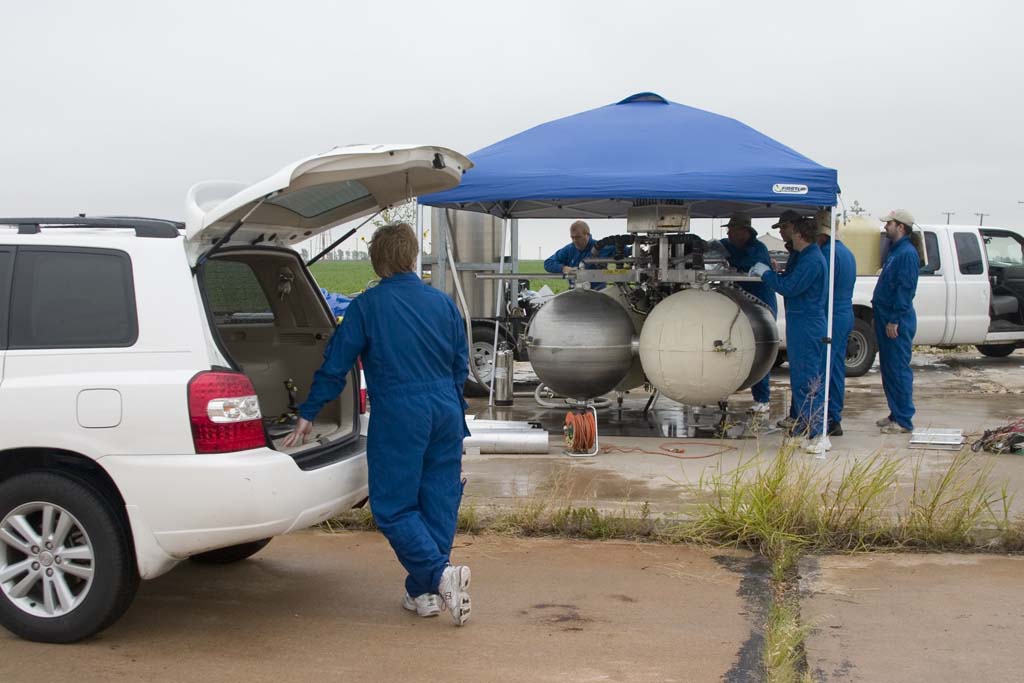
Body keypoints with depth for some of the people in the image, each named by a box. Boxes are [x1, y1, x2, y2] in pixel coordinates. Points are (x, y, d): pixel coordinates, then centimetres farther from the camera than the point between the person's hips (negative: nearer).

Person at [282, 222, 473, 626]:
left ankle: (439, 574, -15)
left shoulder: (367, 306, -4)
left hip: (398, 416, -5)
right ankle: (424, 593, 15)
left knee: (393, 507, 2)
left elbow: (335, 365, -2)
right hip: (446, 413, 5)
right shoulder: (442, 302, 9)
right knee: (439, 501, 11)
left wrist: (307, 415, 7)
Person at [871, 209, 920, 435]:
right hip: (887, 319, 10)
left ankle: (903, 420, -4)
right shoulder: (895, 251, 17)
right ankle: (896, 414, 21)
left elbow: (905, 289, -20)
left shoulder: (907, 253, -15)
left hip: (897, 322, -10)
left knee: (899, 370, -7)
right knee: (889, 369, 14)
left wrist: (894, 320, -22)